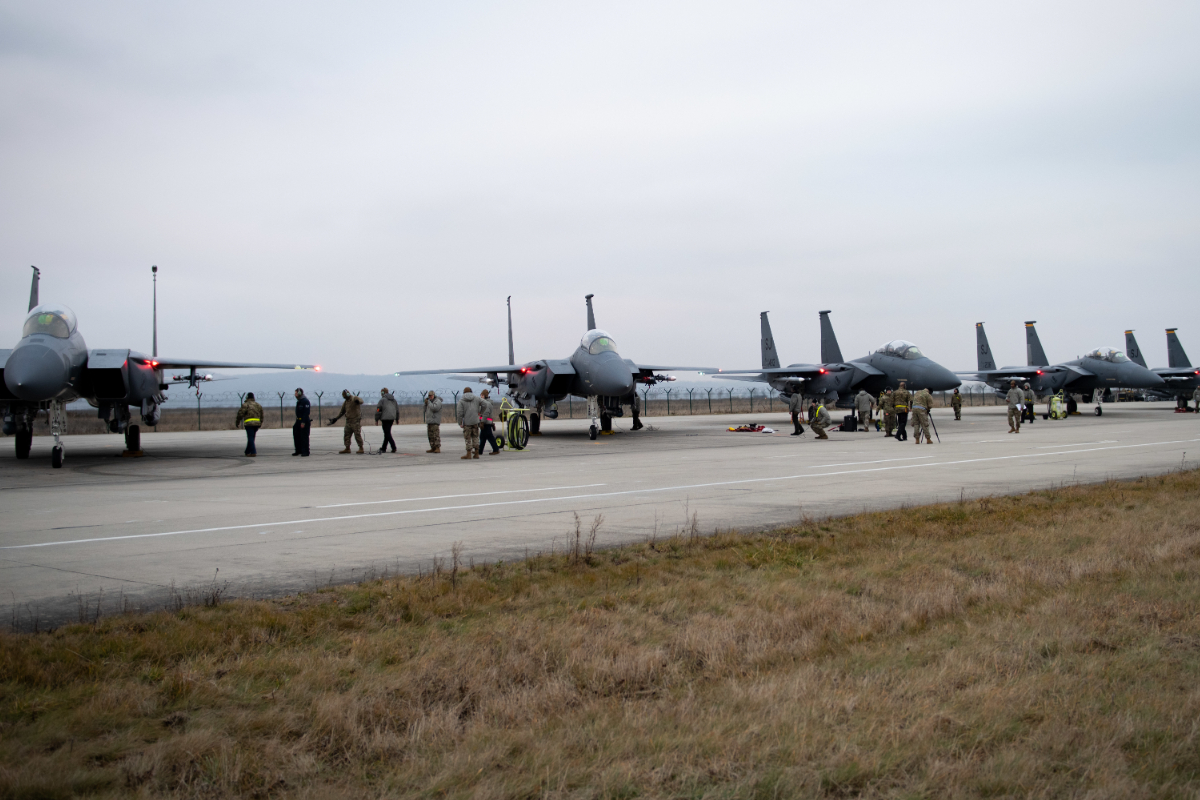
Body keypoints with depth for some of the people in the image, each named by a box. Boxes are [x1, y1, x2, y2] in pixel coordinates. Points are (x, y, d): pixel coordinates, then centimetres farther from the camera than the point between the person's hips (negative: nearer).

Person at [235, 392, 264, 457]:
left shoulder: (245, 405, -4)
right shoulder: (258, 405, 14)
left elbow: (240, 414, -7)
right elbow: (261, 415, 15)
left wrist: (237, 422, 4)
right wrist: (260, 423, 23)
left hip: (249, 423, -6)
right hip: (257, 423, 6)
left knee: (250, 438, -4)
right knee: (251, 438, 16)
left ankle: (253, 452, -13)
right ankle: (247, 452, 23)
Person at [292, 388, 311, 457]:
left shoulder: (305, 401, -14)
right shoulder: (299, 401, 16)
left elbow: (306, 412, -21)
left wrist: (303, 422, -24)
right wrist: (296, 422, 19)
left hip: (305, 422, -10)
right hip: (299, 421, 10)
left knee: (304, 437, -6)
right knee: (296, 435, 8)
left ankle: (305, 452, -2)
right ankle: (298, 451, 15)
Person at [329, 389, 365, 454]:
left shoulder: (354, 398, -7)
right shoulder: (345, 402, 15)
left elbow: (361, 401, -28)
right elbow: (342, 412, 24)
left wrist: (358, 401, -53)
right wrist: (335, 419, 17)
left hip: (356, 421, -8)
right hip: (348, 421, 8)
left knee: (357, 435, -9)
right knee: (346, 435, 6)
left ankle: (361, 448, -4)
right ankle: (347, 449, 13)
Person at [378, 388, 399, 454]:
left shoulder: (382, 399, -3)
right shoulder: (393, 399, 15)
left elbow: (379, 409, -6)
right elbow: (397, 409, 15)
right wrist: (397, 418, 20)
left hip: (385, 418, -7)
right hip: (392, 418, 7)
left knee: (387, 433, -5)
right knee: (387, 433, 15)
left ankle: (394, 447, -16)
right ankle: (384, 448, 21)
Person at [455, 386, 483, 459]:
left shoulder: (461, 401, -3)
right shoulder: (476, 399, 7)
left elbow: (459, 412, -10)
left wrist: (460, 423, -4)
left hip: (467, 422, -3)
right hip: (475, 421, 3)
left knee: (468, 438, 2)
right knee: (475, 437, 11)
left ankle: (469, 454, 3)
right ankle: (476, 453, 10)